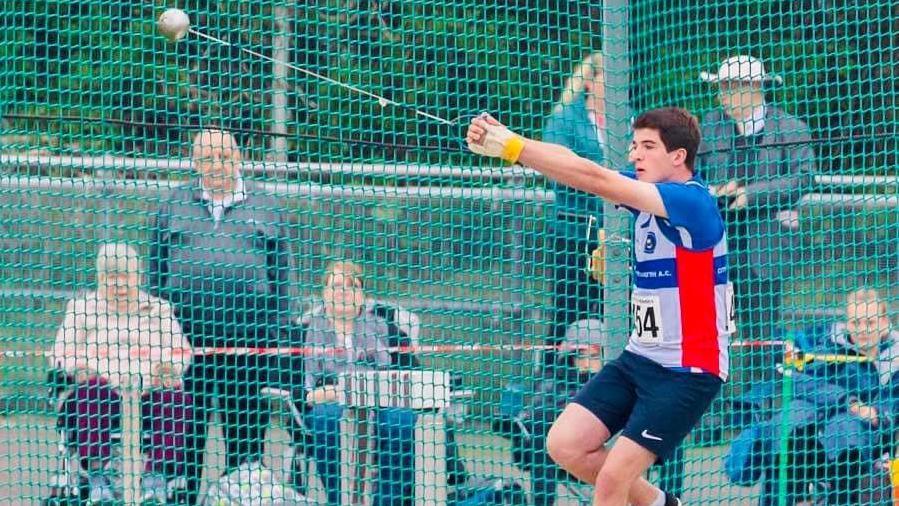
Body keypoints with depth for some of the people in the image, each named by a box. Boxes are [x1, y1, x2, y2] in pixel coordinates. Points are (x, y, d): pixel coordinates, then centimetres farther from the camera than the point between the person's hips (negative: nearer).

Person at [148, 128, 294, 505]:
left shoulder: (264, 206, 10)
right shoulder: (174, 207, 11)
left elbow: (282, 271, 9)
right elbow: (156, 267, 12)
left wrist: (279, 328, 2)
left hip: (249, 326, 0)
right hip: (187, 326, 0)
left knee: (245, 418, 2)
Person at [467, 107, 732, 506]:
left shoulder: (692, 202, -19)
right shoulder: (647, 193, 5)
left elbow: (596, 180, -28)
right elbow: (572, 163, -8)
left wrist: (513, 146, -31)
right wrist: (501, 142, -24)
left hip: (686, 372, -8)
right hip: (639, 357, 8)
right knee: (565, 445, -1)